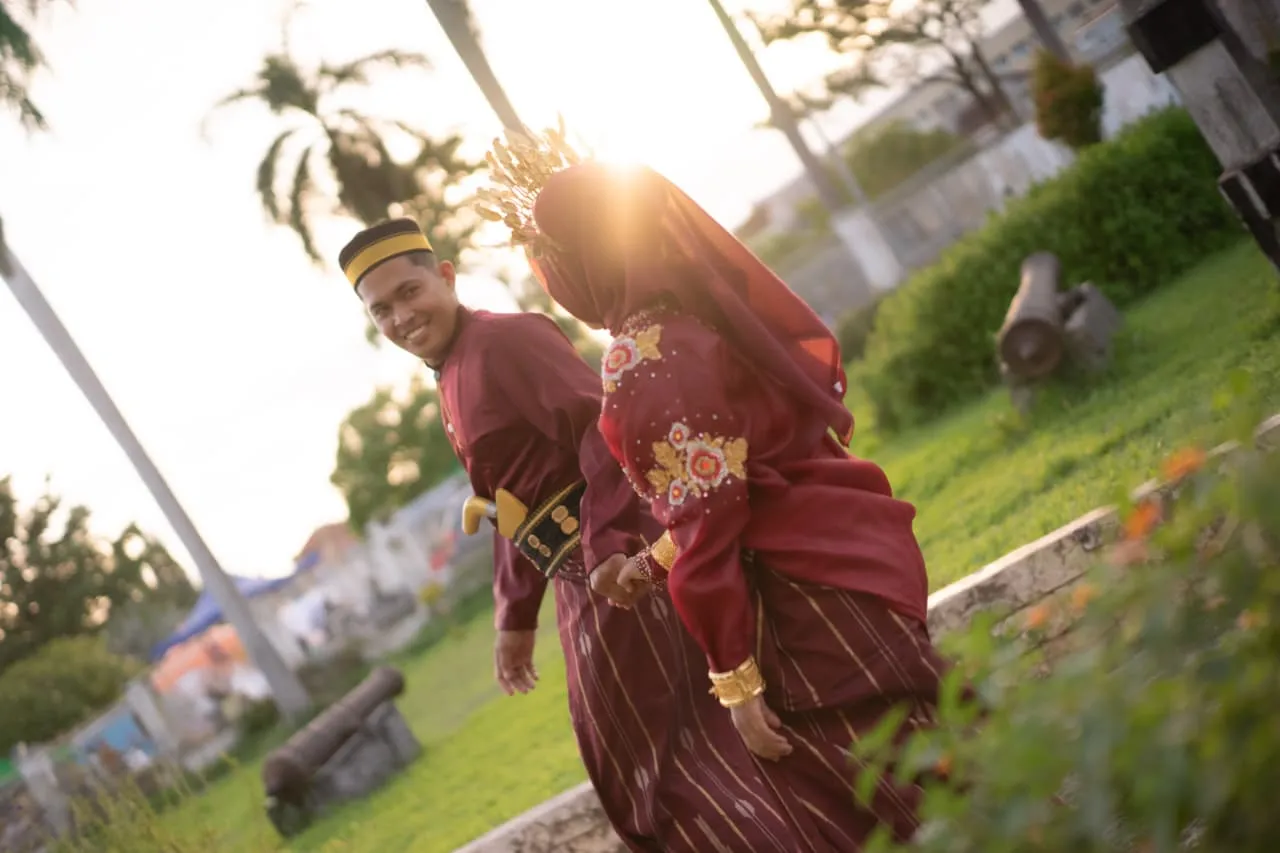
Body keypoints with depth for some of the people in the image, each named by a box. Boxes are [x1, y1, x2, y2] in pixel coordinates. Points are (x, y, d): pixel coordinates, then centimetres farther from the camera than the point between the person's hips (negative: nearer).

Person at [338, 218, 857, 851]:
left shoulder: (505, 338, -11)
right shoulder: (453, 385, 18)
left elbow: (600, 426, -24)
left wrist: (609, 545, -34)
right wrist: (516, 616, 24)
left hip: (617, 567, -10)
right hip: (580, 586, 10)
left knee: (676, 741, -7)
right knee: (630, 770, 18)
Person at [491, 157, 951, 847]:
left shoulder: (639, 361, -17)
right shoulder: (711, 309, 10)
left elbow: (703, 526, -19)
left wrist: (735, 680, -14)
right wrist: (659, 560, 22)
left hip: (813, 601, -9)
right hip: (854, 551, 9)